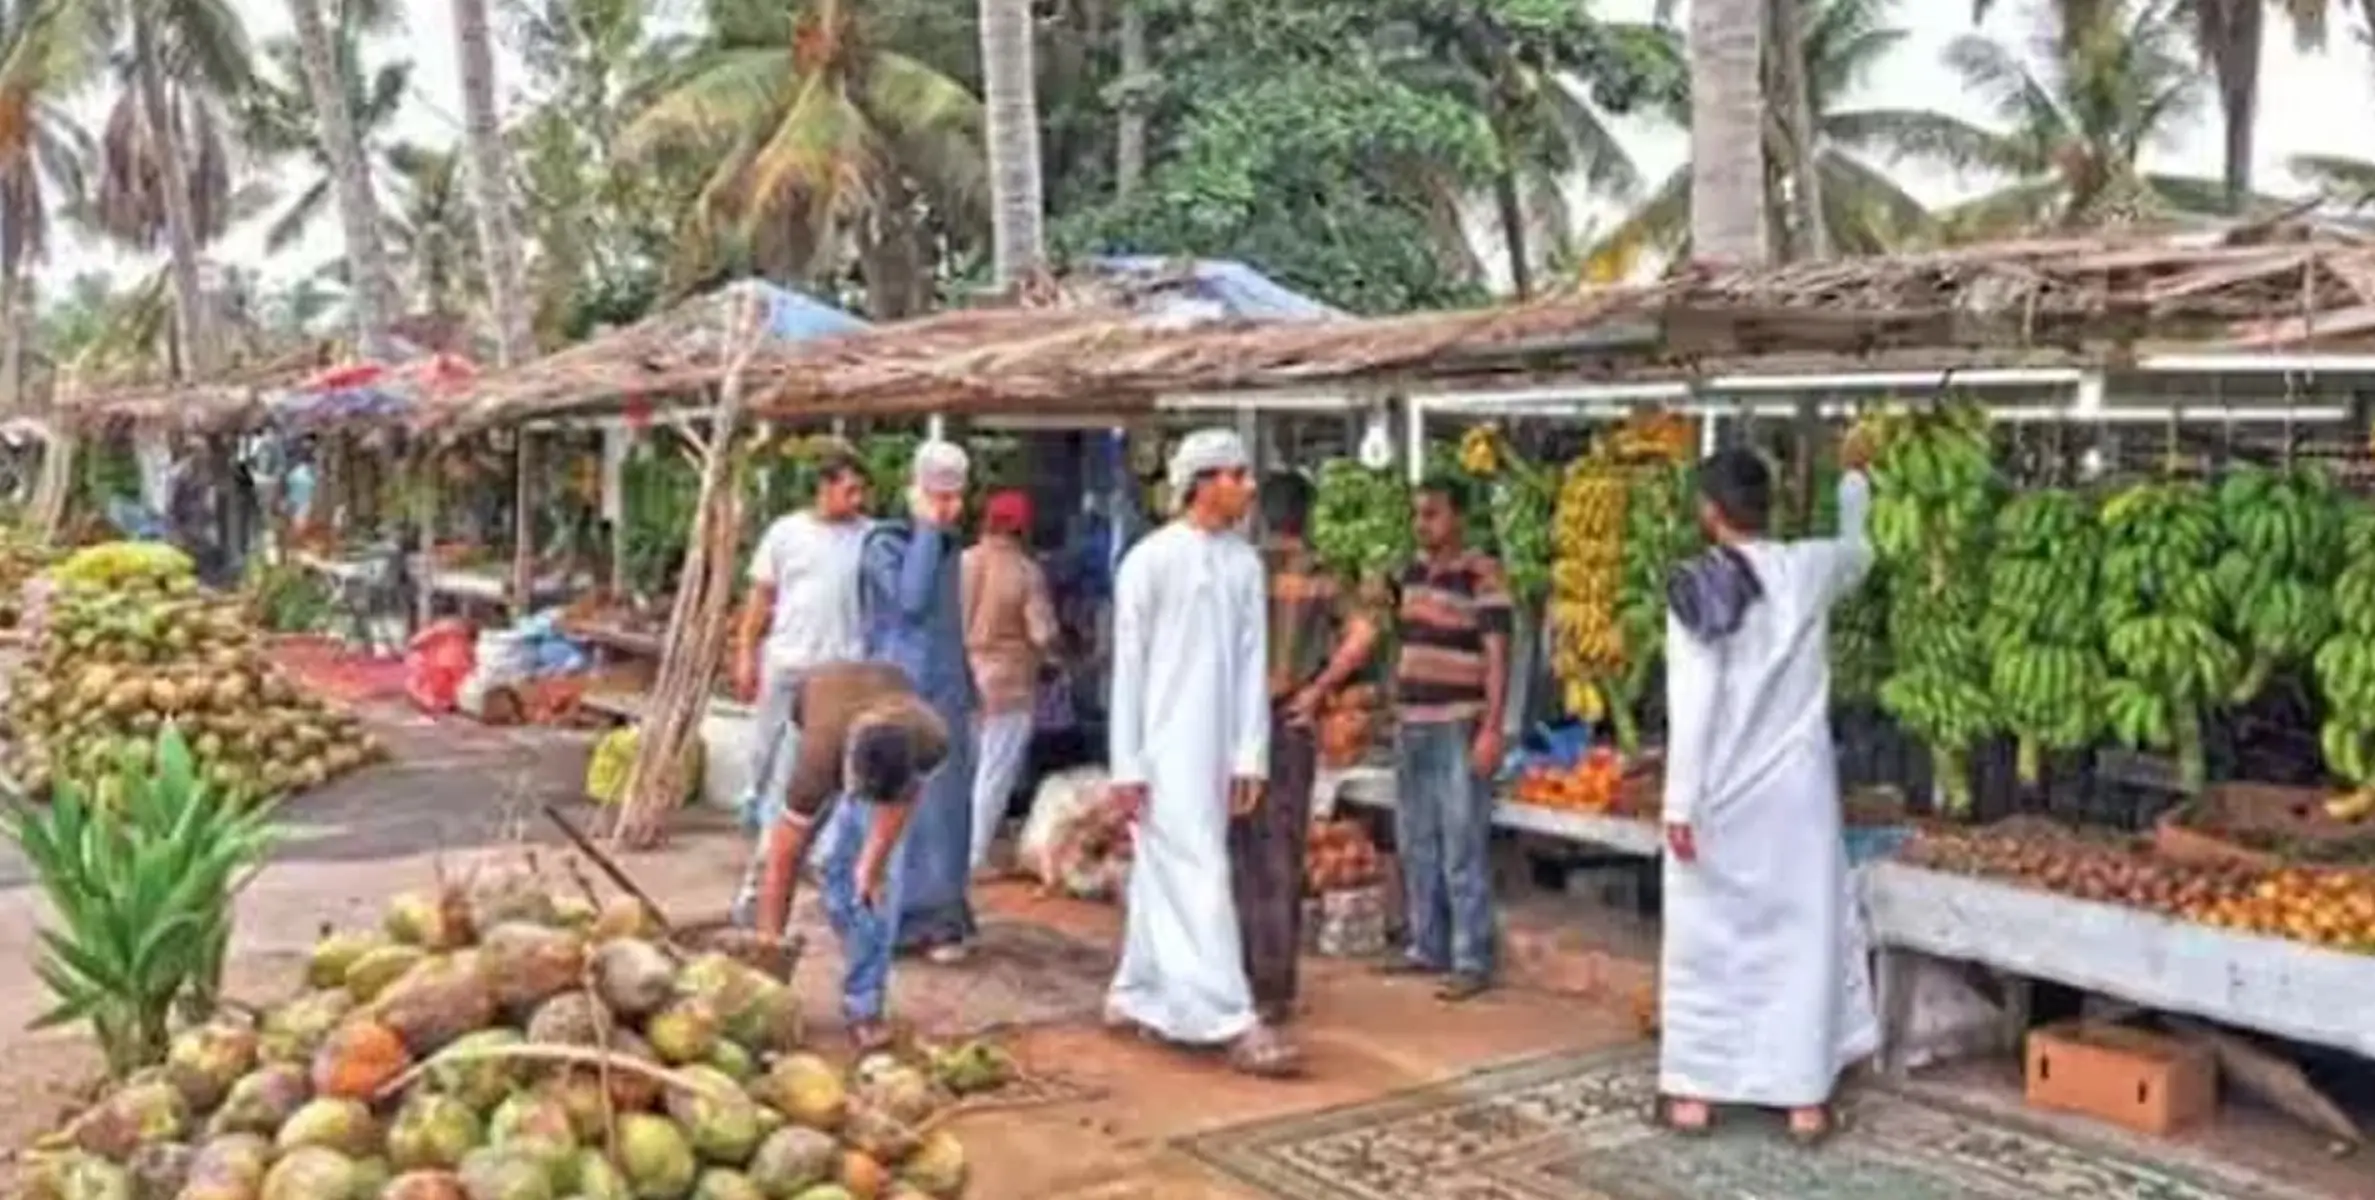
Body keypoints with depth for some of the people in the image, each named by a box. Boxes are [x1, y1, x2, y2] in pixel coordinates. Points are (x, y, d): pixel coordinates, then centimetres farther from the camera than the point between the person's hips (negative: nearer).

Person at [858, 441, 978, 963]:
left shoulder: (947, 546, 15)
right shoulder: (886, 543, -6)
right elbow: (910, 600, -23)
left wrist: (967, 688, 21)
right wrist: (926, 531, -17)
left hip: (946, 691, 7)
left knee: (945, 806, 8)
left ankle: (939, 917, 16)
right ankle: (894, 918, 5)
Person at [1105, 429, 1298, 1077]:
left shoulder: (1245, 562, 6)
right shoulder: (1150, 559, -9)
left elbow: (1252, 664, 7)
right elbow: (1128, 667, -8)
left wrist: (1250, 755, 3)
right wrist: (1126, 764, -10)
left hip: (1217, 748, 6)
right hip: (1165, 747, -6)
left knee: (1163, 876, 14)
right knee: (1199, 878, -7)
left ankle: (1132, 994, 26)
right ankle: (1235, 1021, -8)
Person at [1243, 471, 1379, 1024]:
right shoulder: (1319, 578, 0)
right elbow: (1363, 632, -15)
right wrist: (1317, 690, -7)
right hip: (1290, 723, 0)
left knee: (1238, 852, 10)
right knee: (1282, 859, 5)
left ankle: (1237, 978, 17)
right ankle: (1274, 988, 8)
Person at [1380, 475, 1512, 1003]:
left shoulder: (1482, 575, -10)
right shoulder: (1412, 571, 12)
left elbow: (1497, 655, -13)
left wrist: (1492, 728, -19)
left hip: (1459, 729, -8)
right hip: (1412, 726, 8)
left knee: (1463, 850, -6)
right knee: (1416, 845, 13)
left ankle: (1472, 962, 0)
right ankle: (1427, 947, 24)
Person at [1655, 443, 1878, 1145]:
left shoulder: (1696, 589, -11)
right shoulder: (1808, 569, -1)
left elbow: (1691, 706, -14)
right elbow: (1859, 551, 24)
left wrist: (1680, 803, -11)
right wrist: (1853, 478, 42)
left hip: (1722, 794, -2)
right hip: (1796, 789, 2)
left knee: (1706, 937, 8)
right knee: (1803, 935, 9)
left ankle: (1694, 1093, 15)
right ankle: (1805, 1099, 13)